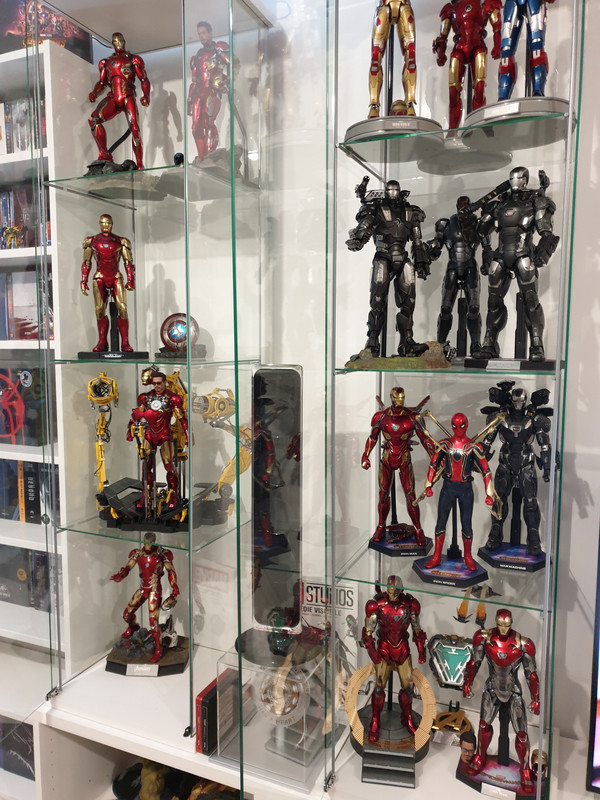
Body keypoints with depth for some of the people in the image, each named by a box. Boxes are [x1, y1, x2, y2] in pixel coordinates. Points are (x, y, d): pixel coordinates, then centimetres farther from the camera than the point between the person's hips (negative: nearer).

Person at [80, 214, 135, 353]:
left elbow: (128, 262, 6)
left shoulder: (121, 241, 8)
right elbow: (86, 263, 16)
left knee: (122, 308, -13)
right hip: (100, 278, 1)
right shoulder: (91, 241, 12)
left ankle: (125, 343, -13)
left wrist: (131, 280, -4)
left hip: (116, 277, -1)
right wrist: (84, 281, 10)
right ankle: (102, 343, -3)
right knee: (99, 310, -7)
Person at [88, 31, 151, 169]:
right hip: (112, 98, 3)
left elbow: (144, 80, 6)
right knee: (94, 119, -18)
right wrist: (94, 93, 1)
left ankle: (140, 165, -19)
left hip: (128, 97, -3)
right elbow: (102, 82, 21)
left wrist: (146, 96, -12)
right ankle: (104, 154, -15)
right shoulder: (105, 62, 22)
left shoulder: (134, 59, 13)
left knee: (134, 128, -20)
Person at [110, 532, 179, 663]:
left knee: (153, 621, -11)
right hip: (142, 588, 5)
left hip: (155, 589, -5)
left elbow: (171, 571, -5)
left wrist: (175, 590, -9)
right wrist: (119, 575, -29)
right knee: (127, 614, 14)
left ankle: (158, 650, 4)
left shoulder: (162, 554, -11)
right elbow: (128, 567, -6)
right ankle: (133, 627, 51)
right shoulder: (138, 553, -1)